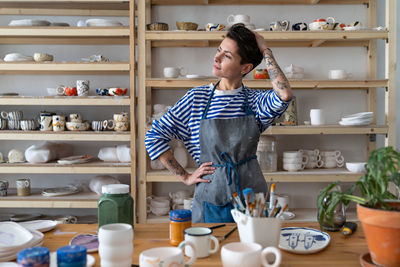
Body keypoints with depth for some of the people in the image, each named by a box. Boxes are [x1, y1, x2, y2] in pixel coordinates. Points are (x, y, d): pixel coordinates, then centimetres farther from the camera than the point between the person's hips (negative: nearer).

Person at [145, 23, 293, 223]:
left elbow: (285, 95, -25)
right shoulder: (196, 98, -2)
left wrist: (265, 52, -13)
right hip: (211, 199, 0)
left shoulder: (255, 101, -1)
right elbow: (154, 136, 2)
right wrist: (185, 177, -1)